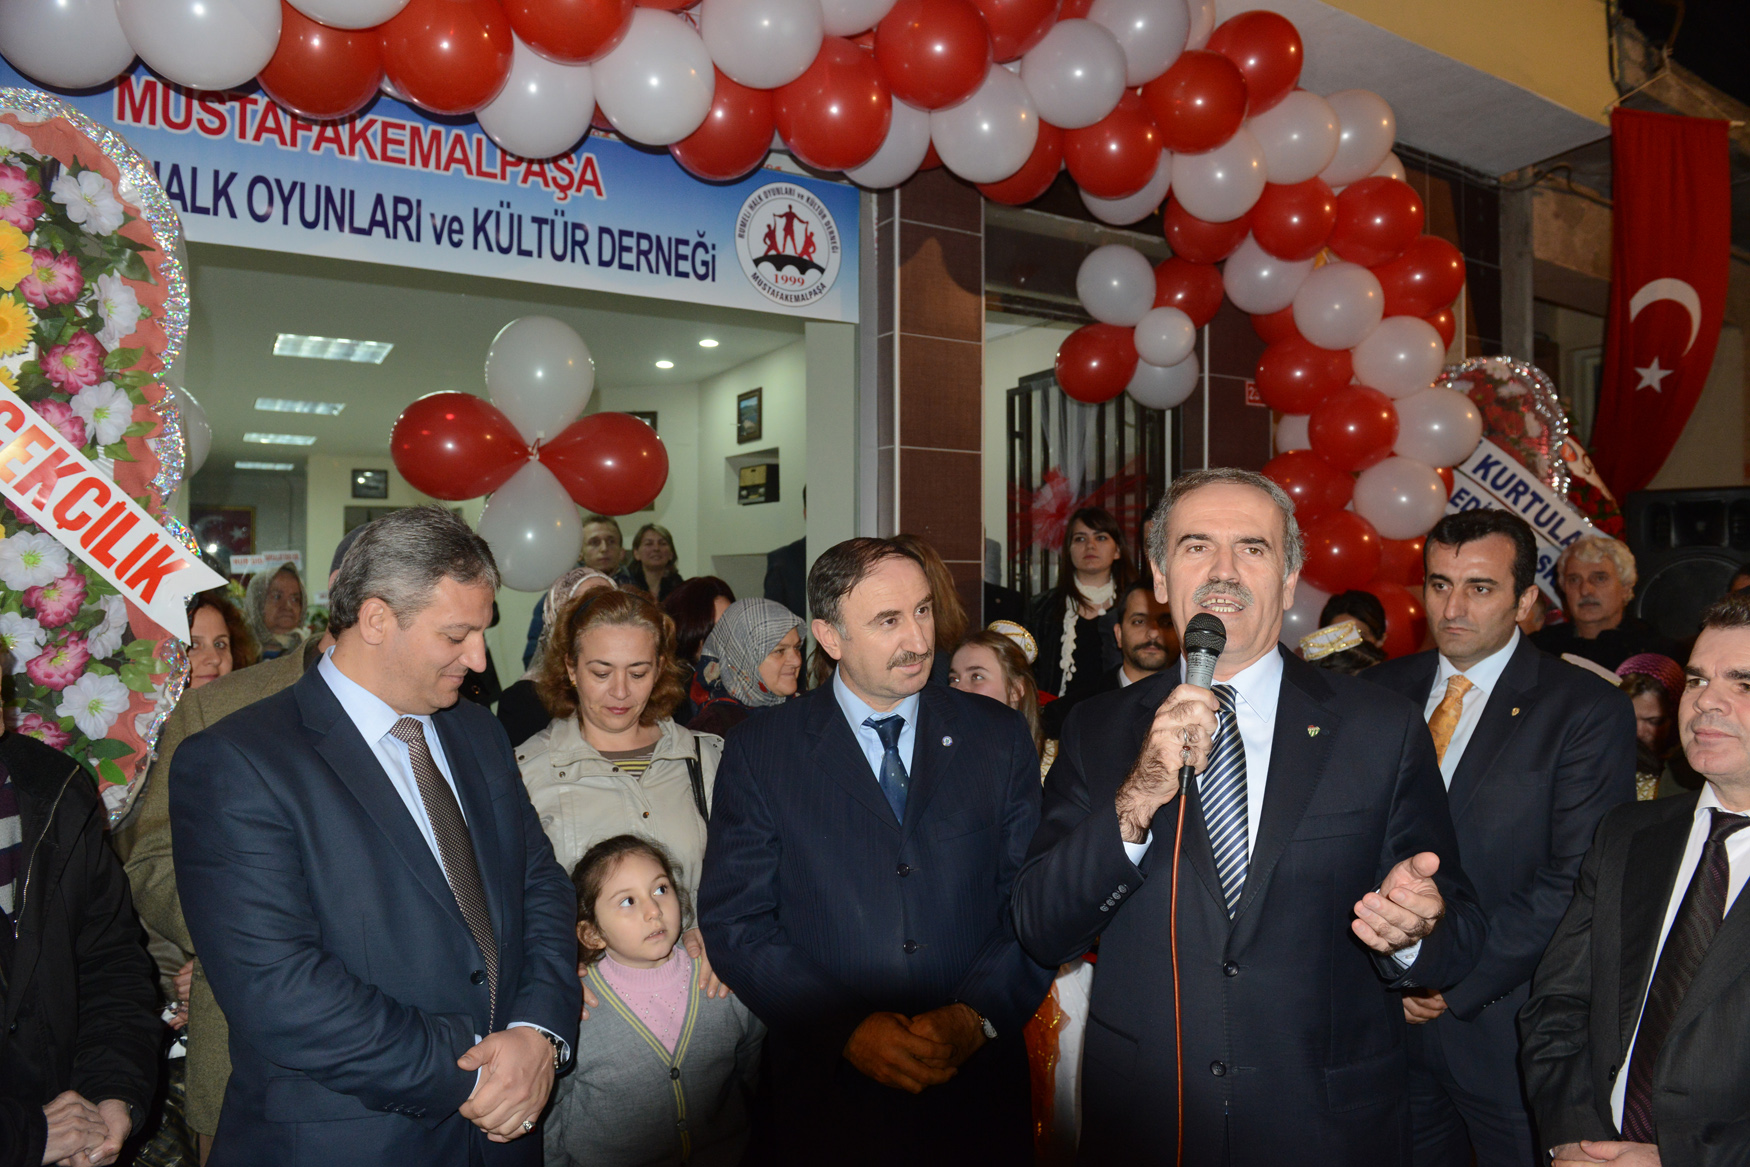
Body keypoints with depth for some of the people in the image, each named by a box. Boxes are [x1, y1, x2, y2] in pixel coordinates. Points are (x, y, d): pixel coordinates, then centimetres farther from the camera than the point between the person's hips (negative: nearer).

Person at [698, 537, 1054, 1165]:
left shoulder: (999, 737, 1)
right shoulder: (759, 752, -4)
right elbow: (734, 921, -6)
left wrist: (975, 1016, -13)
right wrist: (845, 1027, -15)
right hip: (825, 1088, -1)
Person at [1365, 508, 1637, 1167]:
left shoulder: (1589, 712, -9)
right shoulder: (1381, 692, 4)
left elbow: (1579, 882, -15)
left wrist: (1456, 978, -16)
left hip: (1508, 1027, -3)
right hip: (1385, 1015, 4)